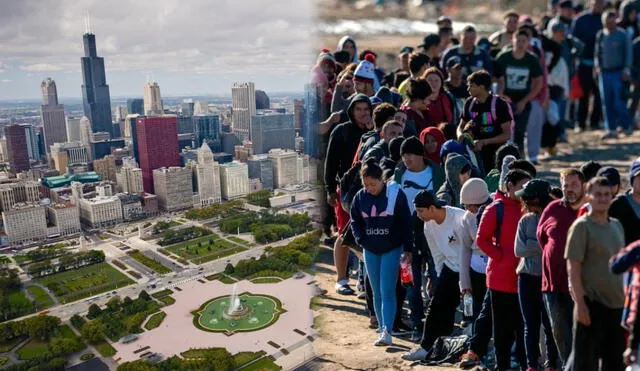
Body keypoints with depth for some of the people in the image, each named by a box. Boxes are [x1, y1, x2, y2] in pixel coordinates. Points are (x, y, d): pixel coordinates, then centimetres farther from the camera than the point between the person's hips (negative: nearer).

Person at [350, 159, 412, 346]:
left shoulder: (395, 194, -11)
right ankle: (383, 331, 20)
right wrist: (360, 239, -3)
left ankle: (387, 332, -8)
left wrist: (407, 249, -6)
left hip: (392, 249, -4)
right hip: (370, 251, 4)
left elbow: (405, 222, -7)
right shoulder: (360, 197, -1)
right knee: (377, 293, 10)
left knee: (387, 292, -9)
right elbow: (354, 221, 12)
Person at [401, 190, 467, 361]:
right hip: (449, 269, 6)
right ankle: (426, 347, 13)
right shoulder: (429, 225, -2)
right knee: (436, 307, 4)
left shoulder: (459, 218, -25)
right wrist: (441, 276, 11)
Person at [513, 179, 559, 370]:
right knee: (530, 325, 10)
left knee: (549, 324, 3)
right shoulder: (525, 220, 7)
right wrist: (544, 244, -11)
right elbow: (519, 250, -3)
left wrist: (532, 245, -14)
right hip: (527, 277, 4)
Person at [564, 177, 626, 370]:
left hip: (616, 303, 7)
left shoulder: (617, 225, 10)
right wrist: (580, 303, -18)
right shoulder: (581, 226, -11)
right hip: (591, 303, -7)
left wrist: (625, 298, 15)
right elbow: (573, 267, -14)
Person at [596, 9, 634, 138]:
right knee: (607, 102, 3)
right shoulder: (600, 35, 9)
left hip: (618, 73, -4)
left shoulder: (623, 35, -1)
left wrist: (626, 70, -10)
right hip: (604, 73, 4)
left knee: (619, 102, -8)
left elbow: (629, 54, -1)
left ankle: (627, 125, 13)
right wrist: (597, 66, 3)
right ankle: (611, 130, 9)